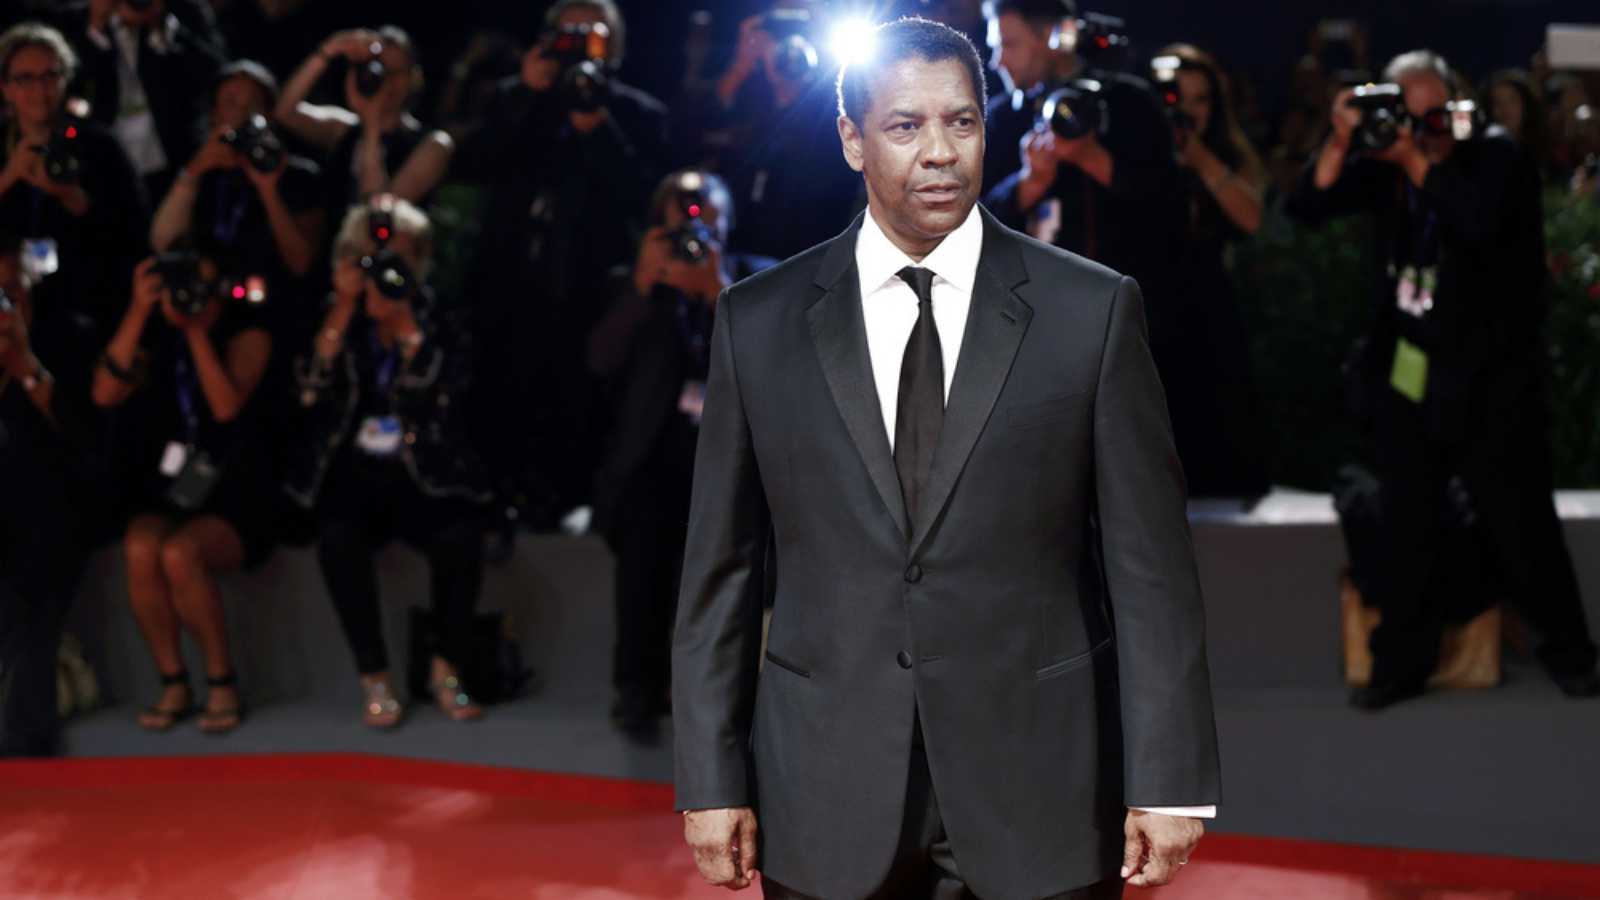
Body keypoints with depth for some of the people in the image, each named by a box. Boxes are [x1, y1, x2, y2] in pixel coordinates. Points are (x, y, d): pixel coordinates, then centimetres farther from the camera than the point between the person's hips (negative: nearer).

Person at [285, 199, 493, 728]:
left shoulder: (436, 316, 2)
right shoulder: (336, 316, 5)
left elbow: (444, 390, -15)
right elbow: (314, 391, -11)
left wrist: (403, 317, -20)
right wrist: (345, 308, -15)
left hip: (425, 474, 0)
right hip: (353, 472, 0)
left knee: (460, 536, -29)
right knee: (339, 538, -31)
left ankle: (448, 670, -8)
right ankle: (374, 677, -17)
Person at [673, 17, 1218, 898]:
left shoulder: (1094, 310, -1)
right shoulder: (758, 322, 3)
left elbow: (1148, 563, -1)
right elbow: (721, 570, 6)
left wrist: (1168, 783, -5)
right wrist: (711, 782, 2)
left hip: (1037, 793, -1)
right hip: (828, 803, 1)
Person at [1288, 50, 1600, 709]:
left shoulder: (1497, 158, -7)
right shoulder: (1385, 165, 4)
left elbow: (1480, 223, -26)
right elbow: (1308, 207, -3)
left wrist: (1417, 158, -22)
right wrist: (1341, 141, -17)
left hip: (1488, 375, -4)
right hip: (1405, 374, 4)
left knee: (1519, 519, 2)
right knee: (1409, 525, 8)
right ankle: (1402, 660, 16)